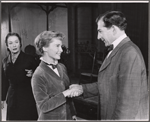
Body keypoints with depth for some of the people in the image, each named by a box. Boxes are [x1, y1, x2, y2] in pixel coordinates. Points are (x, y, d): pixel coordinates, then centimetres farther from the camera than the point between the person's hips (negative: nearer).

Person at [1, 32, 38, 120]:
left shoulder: (29, 59, -6)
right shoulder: (5, 62, 7)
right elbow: (4, 82, 13)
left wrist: (32, 74, -19)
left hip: (28, 98, -4)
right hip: (12, 98, 4)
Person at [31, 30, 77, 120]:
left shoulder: (62, 67, 1)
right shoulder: (38, 76, -19)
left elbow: (68, 95, 9)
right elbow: (43, 106, -20)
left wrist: (73, 114, 10)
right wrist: (64, 94, -23)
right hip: (50, 118, -5)